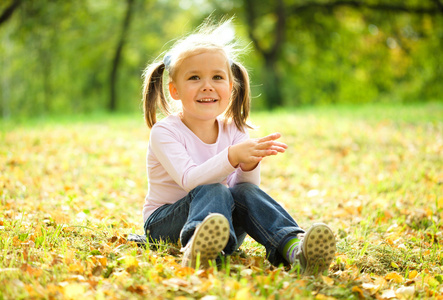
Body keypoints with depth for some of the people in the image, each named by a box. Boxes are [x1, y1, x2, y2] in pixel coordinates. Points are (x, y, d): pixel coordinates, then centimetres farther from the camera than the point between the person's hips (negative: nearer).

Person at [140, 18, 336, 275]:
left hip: (224, 218, 4)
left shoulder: (234, 131, 2)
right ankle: (198, 248, -66)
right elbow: (189, 180, -27)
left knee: (245, 192, -26)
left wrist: (250, 165, -28)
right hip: (165, 222, -4)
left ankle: (295, 248, -47)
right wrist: (232, 156, -40)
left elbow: (246, 187, -5)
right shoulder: (165, 132, -12)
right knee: (213, 191, -33)